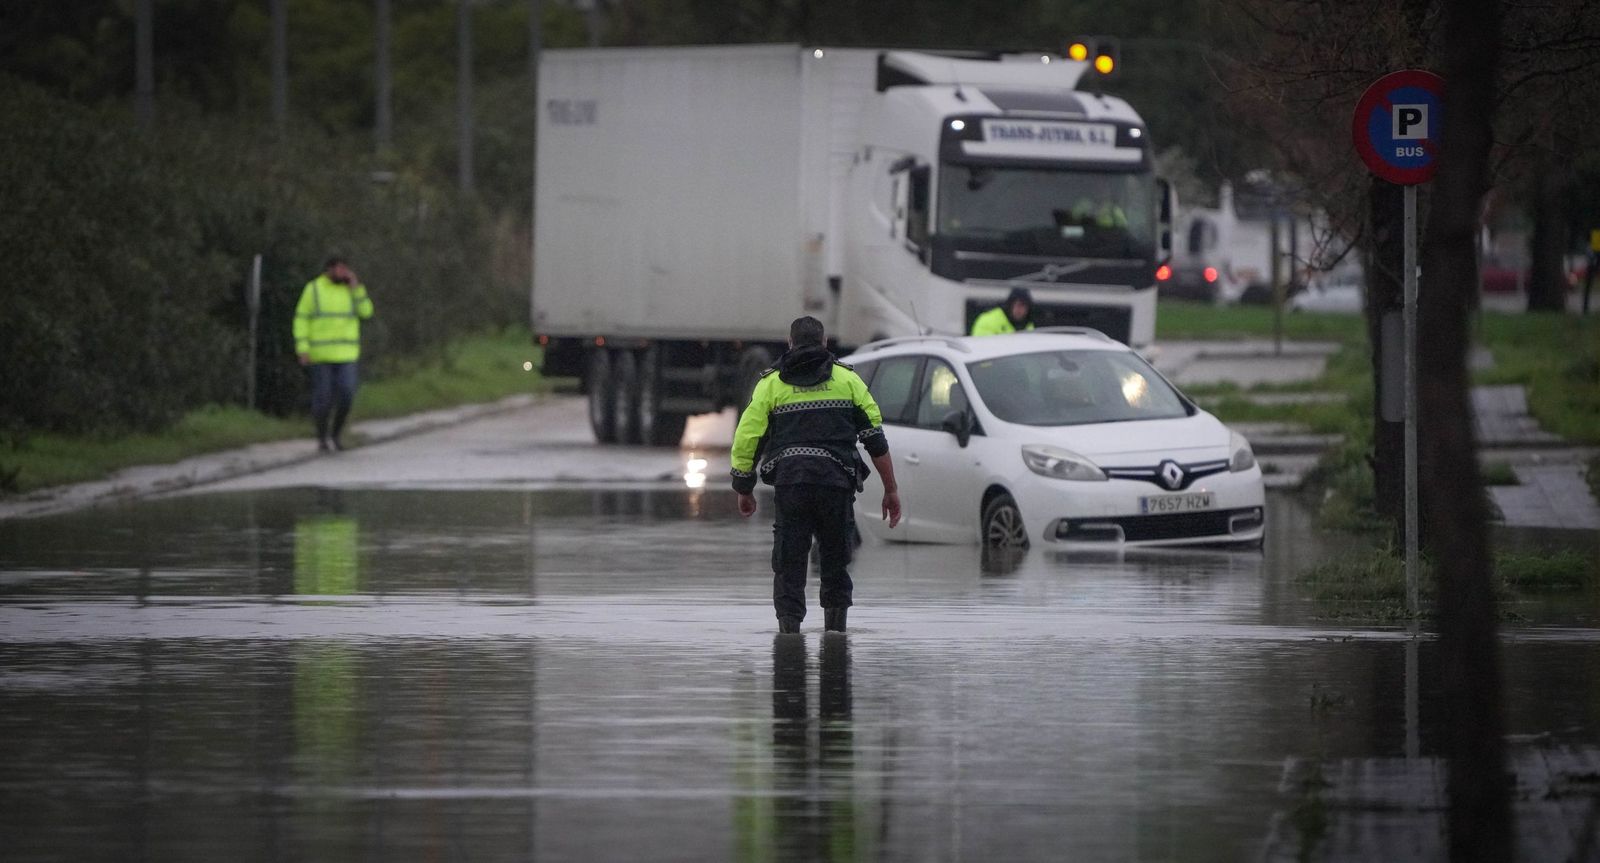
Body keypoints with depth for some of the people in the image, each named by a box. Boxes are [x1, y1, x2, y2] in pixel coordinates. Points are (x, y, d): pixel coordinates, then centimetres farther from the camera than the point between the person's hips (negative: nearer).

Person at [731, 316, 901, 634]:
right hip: (836, 483, 0)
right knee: (835, 560, 15)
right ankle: (835, 628, 9)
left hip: (789, 480, 0)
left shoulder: (771, 383, 13)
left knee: (789, 564, 4)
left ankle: (789, 627, -7)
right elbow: (876, 438, 9)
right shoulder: (847, 379, 14)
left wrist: (744, 491, 21)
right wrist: (891, 490, 12)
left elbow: (746, 440, 9)